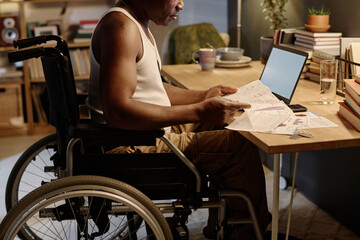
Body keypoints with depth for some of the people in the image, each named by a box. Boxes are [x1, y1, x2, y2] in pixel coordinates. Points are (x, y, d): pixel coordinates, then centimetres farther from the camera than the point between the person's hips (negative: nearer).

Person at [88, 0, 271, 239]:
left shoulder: (138, 24, 12)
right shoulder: (121, 27, -21)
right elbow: (117, 112, -31)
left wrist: (203, 96, 10)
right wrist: (198, 112, -29)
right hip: (135, 147, -11)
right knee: (240, 145, -11)